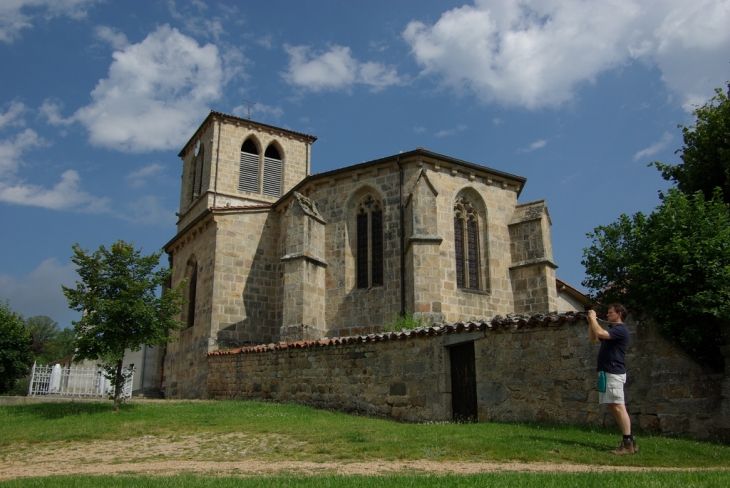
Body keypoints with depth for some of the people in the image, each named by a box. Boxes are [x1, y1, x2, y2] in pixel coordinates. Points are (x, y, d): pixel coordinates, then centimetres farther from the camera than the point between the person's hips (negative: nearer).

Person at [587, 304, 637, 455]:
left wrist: (593, 318, -12)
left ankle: (628, 444, -10)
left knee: (618, 406, -12)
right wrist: (590, 322, 14)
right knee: (614, 406, 11)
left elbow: (600, 333, -26)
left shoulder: (620, 330, -11)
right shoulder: (612, 330, 21)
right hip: (606, 372, 10)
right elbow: (592, 339, 25)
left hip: (614, 373, -10)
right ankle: (629, 440, 16)